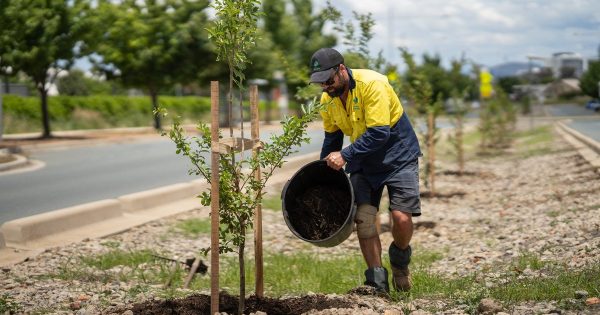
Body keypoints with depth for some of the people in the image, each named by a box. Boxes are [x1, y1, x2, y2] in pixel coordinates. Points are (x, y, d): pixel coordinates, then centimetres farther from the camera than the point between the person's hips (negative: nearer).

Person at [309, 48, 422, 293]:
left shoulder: (372, 84, -25)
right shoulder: (327, 100, -3)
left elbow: (379, 133, -30)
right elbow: (332, 138, 14)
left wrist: (345, 156, -32)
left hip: (398, 156, -5)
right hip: (363, 163, 5)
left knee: (401, 218, -16)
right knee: (363, 218, -11)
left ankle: (400, 259, 16)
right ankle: (377, 282, -5)